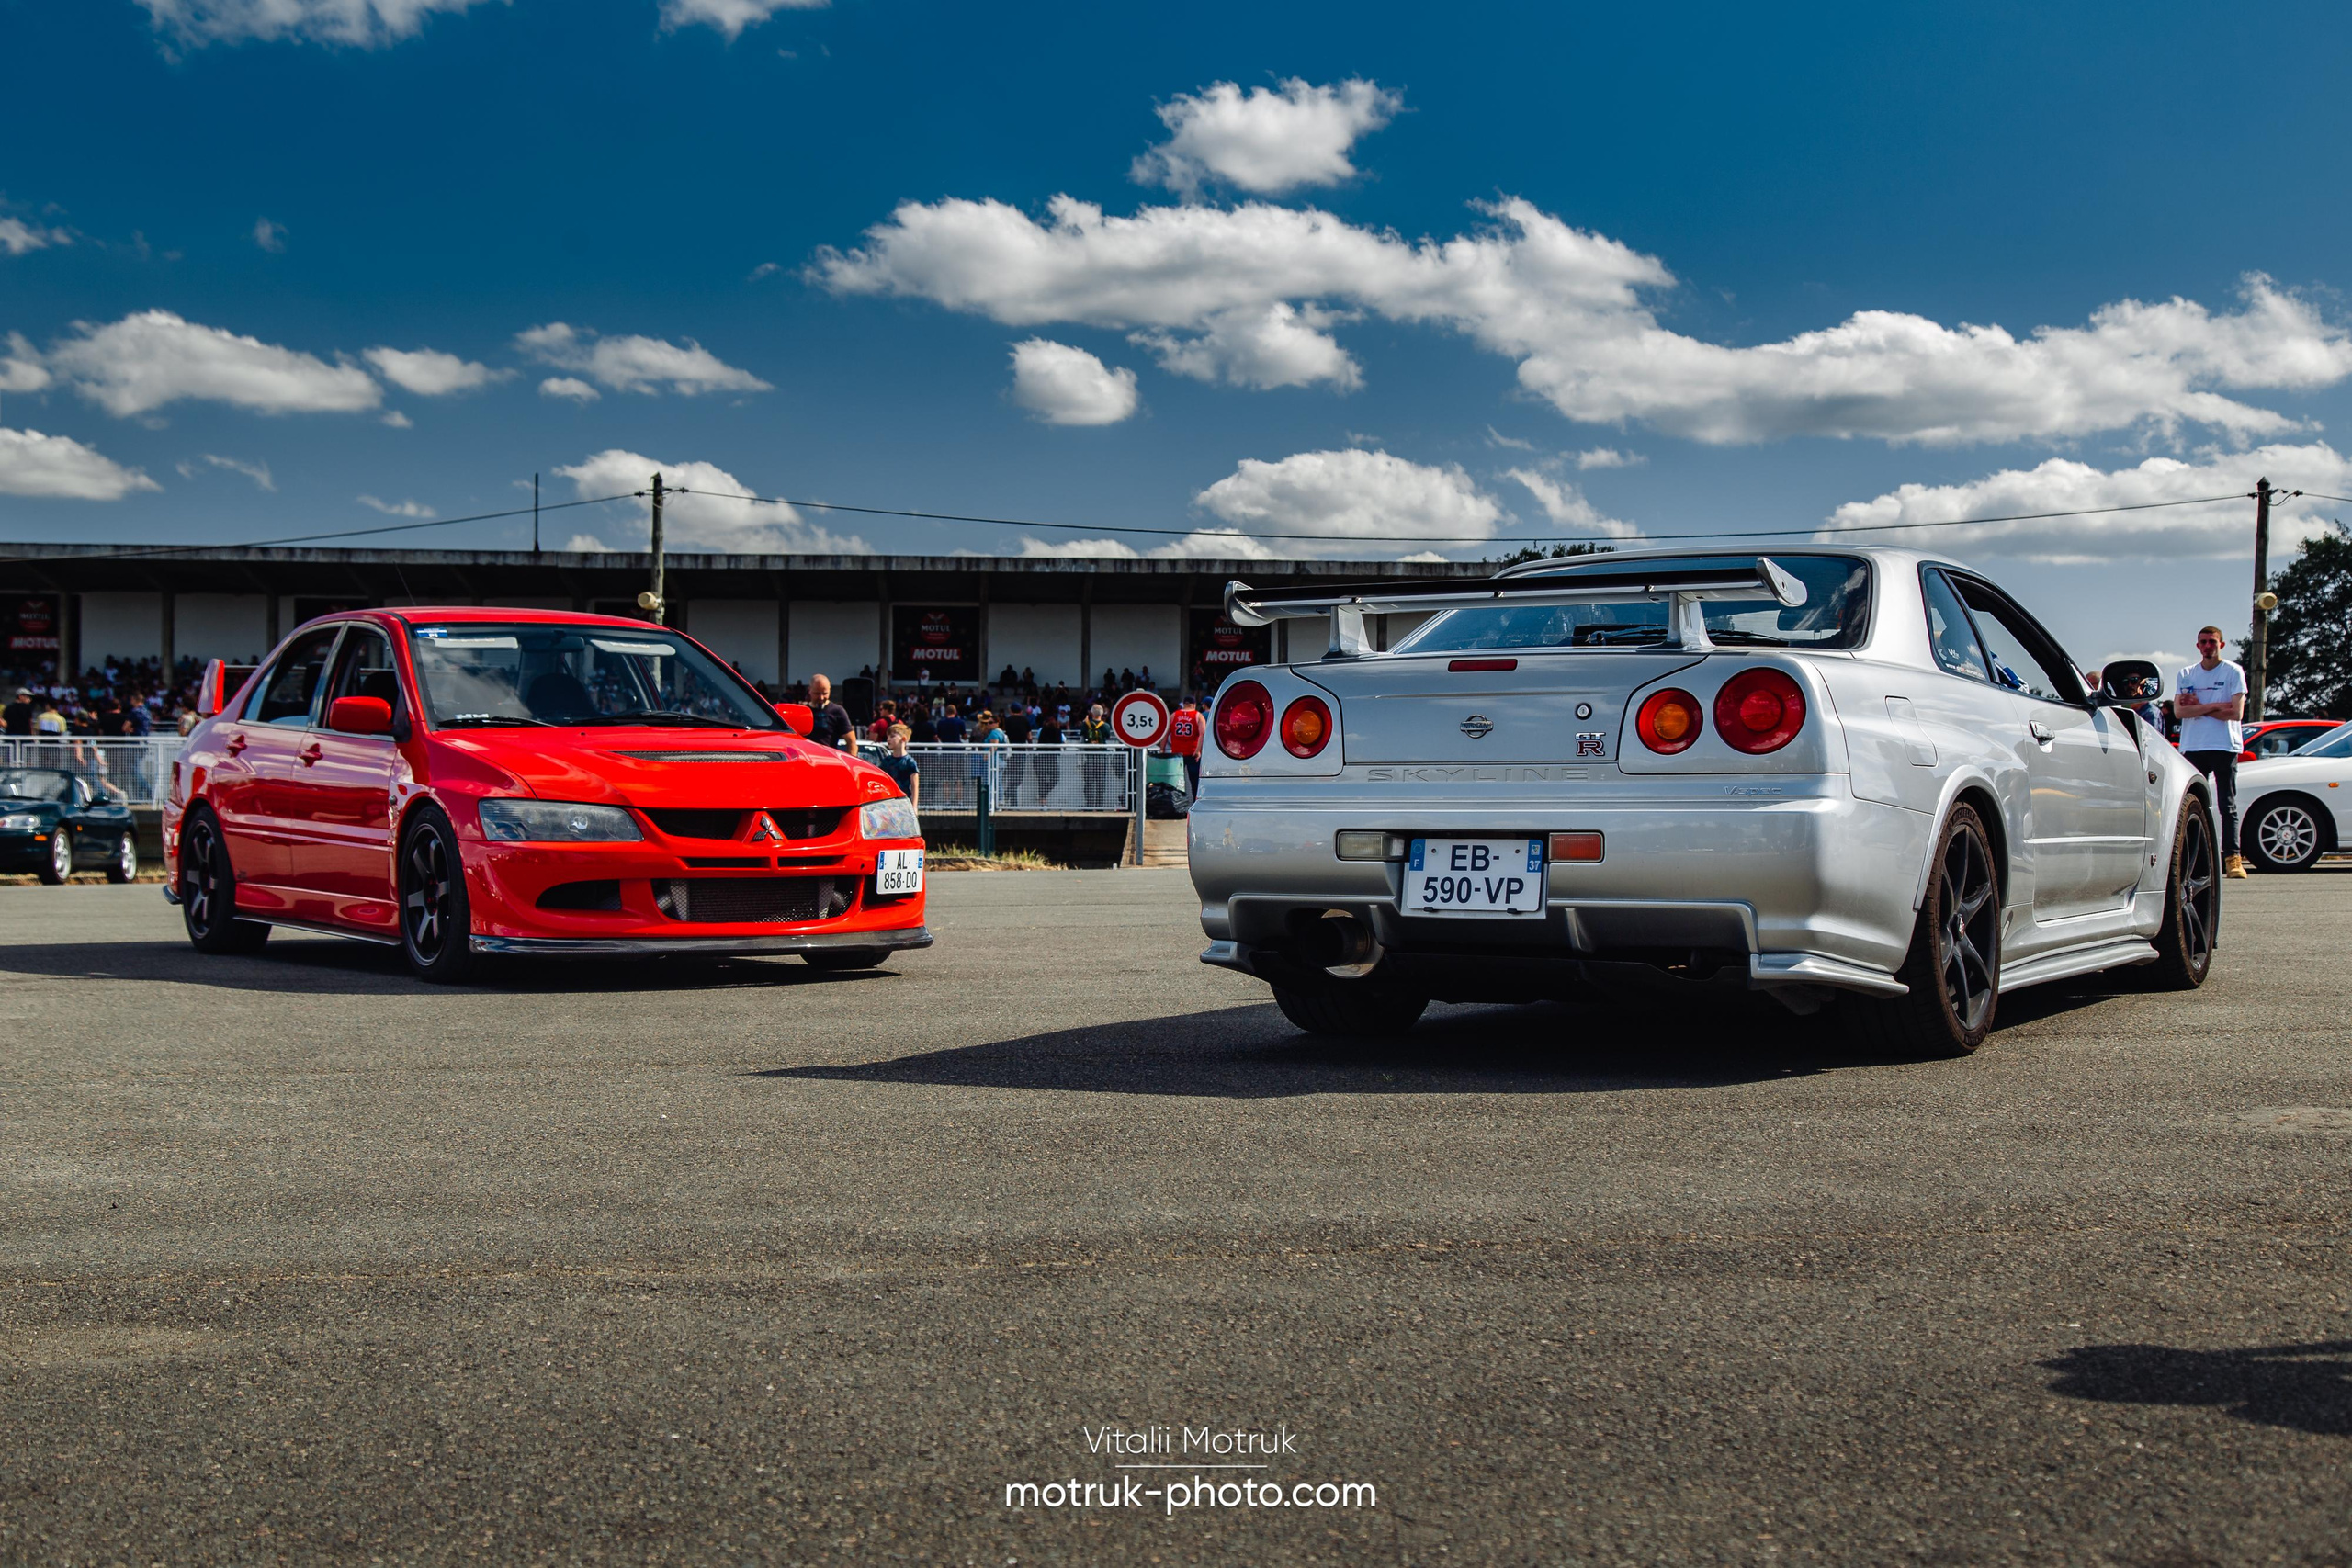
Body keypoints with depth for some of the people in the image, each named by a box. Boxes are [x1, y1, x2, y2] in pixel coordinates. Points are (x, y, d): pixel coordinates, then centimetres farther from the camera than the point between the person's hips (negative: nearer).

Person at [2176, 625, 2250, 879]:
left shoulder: (2233, 672, 4)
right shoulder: (2185, 675, 13)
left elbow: (2236, 713, -7)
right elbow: (2179, 710, -1)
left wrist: (2198, 707, -4)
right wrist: (2214, 706, -10)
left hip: (2224, 746, -3)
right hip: (2192, 747, 3)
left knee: (2228, 806, -6)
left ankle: (2232, 858, -11)